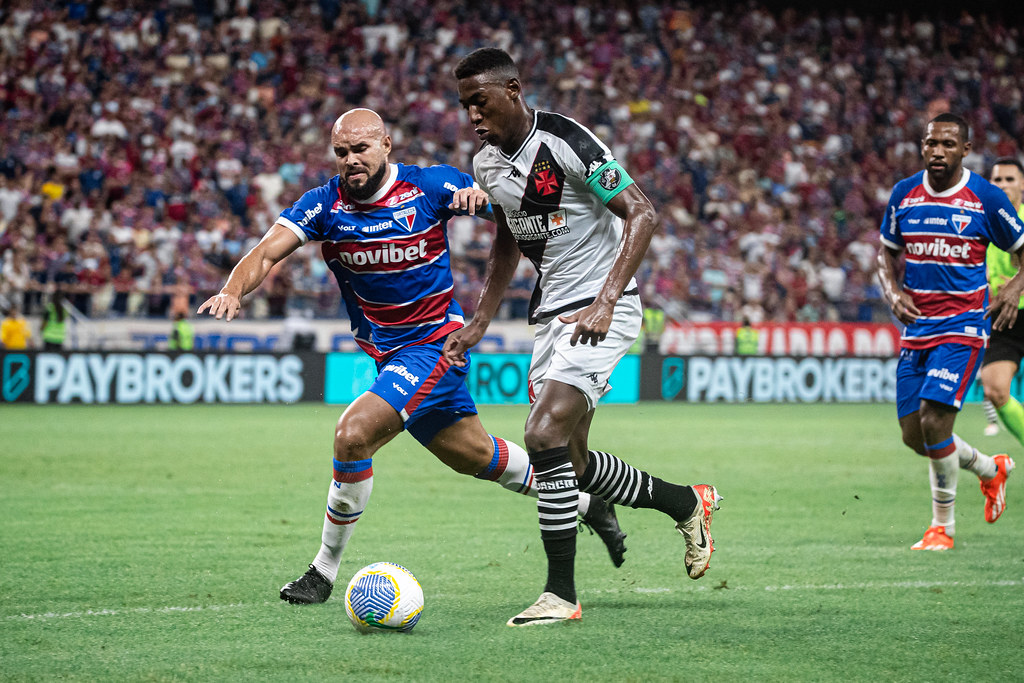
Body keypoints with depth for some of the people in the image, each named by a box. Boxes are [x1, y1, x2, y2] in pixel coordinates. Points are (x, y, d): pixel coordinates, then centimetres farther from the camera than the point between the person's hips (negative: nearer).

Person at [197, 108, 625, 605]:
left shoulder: (430, 186, -14)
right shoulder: (324, 203, -6)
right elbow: (268, 252, -17)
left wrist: (479, 194, -33)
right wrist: (234, 291, -38)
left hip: (434, 344, -6)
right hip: (385, 353, 6)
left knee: (353, 433, -23)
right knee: (473, 456, 19)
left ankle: (325, 569, -7)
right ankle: (585, 503, 41)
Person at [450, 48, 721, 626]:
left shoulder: (568, 144, -18)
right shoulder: (488, 163, 8)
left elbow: (643, 215, -21)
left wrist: (605, 301, -30)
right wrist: (480, 322, 18)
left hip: (603, 311, -9)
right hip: (552, 313, 9)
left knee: (545, 435, -21)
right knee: (571, 462, 10)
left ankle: (562, 594, -14)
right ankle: (688, 503, 32)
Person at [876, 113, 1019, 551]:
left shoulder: (986, 198, -6)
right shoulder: (903, 194, 5)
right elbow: (887, 251, 18)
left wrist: (1014, 290, -13)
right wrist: (892, 291, 0)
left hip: (963, 327, -5)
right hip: (916, 328, 5)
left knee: (933, 419, -19)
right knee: (914, 436, 4)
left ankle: (943, 526, -1)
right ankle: (991, 469, 34)